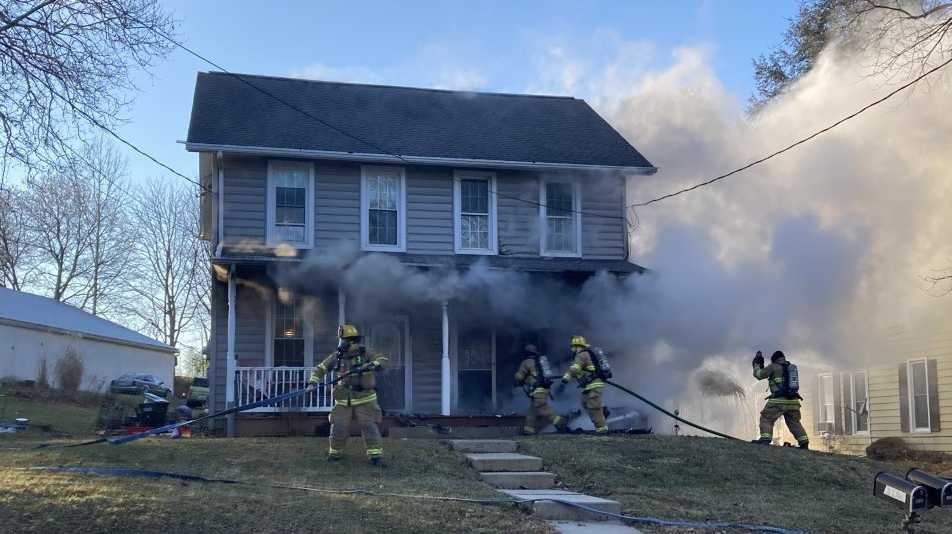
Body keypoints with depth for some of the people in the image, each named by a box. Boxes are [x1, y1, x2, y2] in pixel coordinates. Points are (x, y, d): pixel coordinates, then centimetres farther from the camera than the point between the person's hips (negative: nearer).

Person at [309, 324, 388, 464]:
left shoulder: (364, 354, -6)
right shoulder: (336, 356, 1)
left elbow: (382, 360, -14)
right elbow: (320, 368, 6)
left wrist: (373, 365, -34)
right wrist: (313, 382, -9)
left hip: (364, 399, -3)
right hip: (343, 400, 3)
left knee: (369, 426, -8)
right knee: (338, 427, 2)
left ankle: (375, 454, -1)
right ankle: (334, 453, 21)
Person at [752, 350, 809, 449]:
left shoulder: (774, 366, 0)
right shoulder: (792, 367, 19)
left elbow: (758, 374, 5)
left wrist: (757, 364, 23)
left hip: (779, 400, -6)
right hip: (793, 401, 6)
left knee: (766, 418, 0)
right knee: (794, 422, 17)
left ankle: (765, 439, -17)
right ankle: (804, 442, 7)